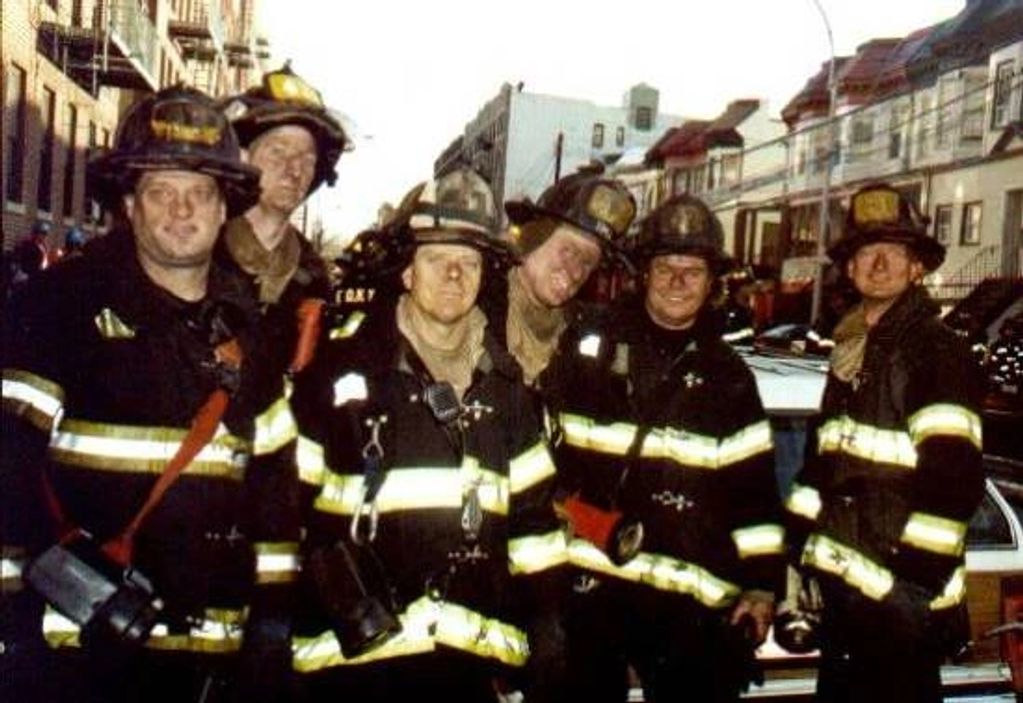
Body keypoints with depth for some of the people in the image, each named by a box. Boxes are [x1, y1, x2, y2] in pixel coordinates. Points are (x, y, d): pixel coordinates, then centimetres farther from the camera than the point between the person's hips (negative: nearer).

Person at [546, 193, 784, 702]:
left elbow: (754, 487, 4)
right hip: (588, 581, -1)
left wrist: (762, 582, -2)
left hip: (696, 599, 1)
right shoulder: (590, 346, 1)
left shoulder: (728, 375, 6)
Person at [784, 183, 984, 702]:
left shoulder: (938, 352, -11)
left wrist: (919, 583, -21)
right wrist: (802, 555, 14)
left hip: (899, 600, -8)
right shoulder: (850, 352, 14)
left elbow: (953, 480, -19)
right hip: (844, 587, 8)